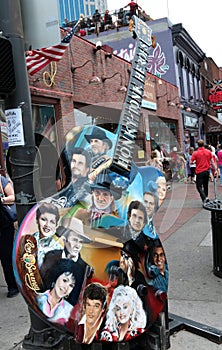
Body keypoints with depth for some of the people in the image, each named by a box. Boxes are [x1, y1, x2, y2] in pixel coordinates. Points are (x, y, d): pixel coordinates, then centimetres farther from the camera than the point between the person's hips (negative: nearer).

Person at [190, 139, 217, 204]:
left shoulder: (195, 153, -9)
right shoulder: (208, 152, 1)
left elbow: (191, 162, -8)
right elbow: (212, 162, 2)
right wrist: (215, 170, 7)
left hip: (199, 172, -4)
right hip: (207, 171, 4)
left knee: (199, 186, 0)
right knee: (205, 185, 18)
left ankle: (204, 198, -18)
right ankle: (206, 197, 25)